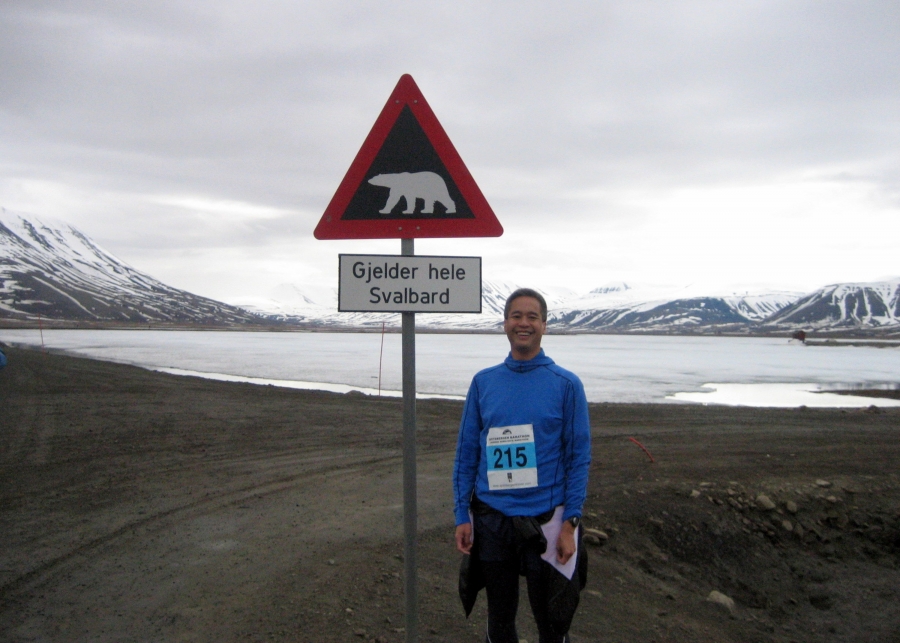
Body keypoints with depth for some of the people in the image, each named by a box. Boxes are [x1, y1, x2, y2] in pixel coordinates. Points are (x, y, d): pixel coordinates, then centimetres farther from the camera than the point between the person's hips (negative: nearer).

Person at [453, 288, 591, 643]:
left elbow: (579, 458, -5)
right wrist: (462, 516, 0)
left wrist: (570, 524, -10)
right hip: (491, 520, 2)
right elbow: (466, 453, 5)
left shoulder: (566, 384, -5)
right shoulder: (483, 382, 2)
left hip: (545, 521, -2)